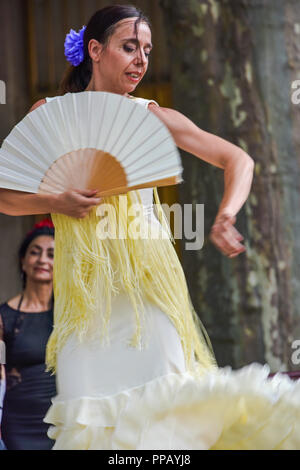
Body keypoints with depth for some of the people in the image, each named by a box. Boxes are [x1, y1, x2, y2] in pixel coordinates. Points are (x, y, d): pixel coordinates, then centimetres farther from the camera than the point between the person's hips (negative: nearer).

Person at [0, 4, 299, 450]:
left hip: (146, 279, 0)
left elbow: (238, 160, 7)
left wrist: (225, 216, -10)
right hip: (84, 284, 0)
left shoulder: (154, 118, 5)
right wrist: (55, 202, -11)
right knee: (90, 408, -5)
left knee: (154, 405, -9)